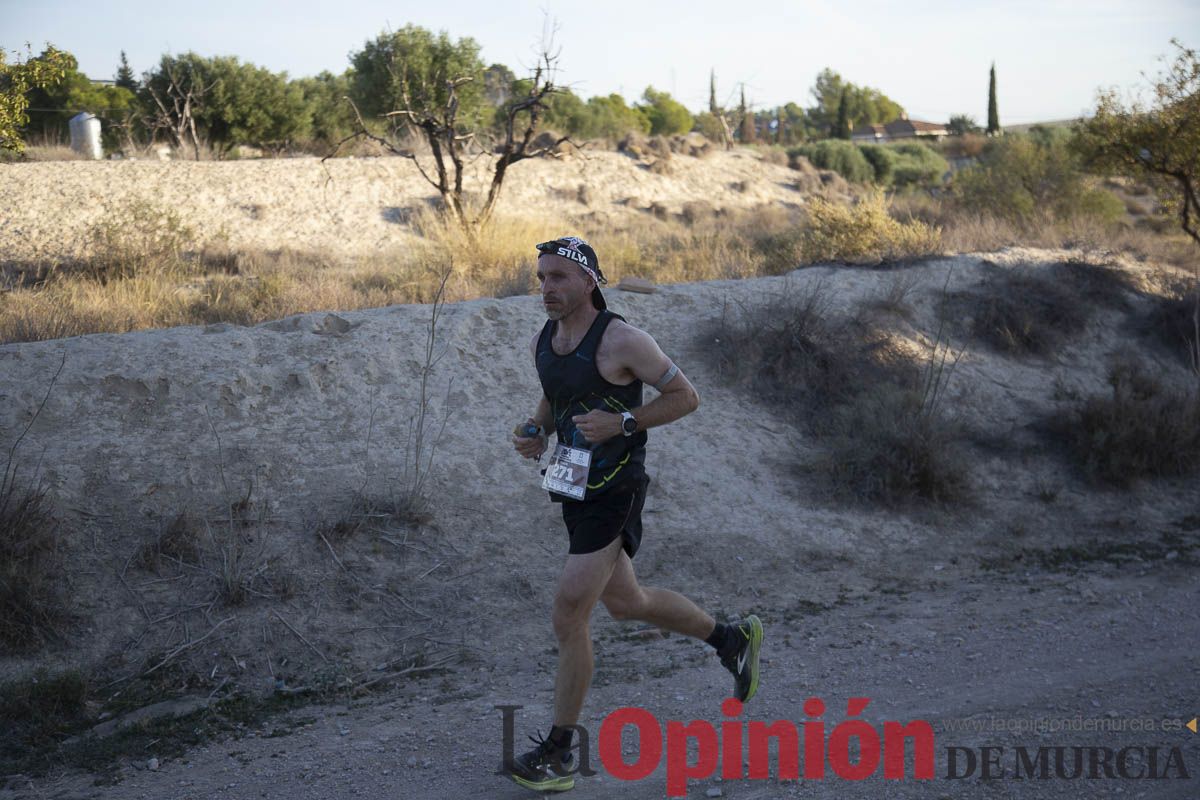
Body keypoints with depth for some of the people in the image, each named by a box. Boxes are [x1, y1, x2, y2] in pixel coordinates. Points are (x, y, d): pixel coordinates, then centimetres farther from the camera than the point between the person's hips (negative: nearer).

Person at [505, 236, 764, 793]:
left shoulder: (621, 340, -18)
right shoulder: (542, 343, 4)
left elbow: (686, 396, -11)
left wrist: (622, 422, -23)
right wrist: (534, 431, 0)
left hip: (614, 496, -8)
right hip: (574, 491, 9)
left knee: (568, 618, -9)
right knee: (625, 604, 22)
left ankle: (558, 756, 5)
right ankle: (731, 638, 44)